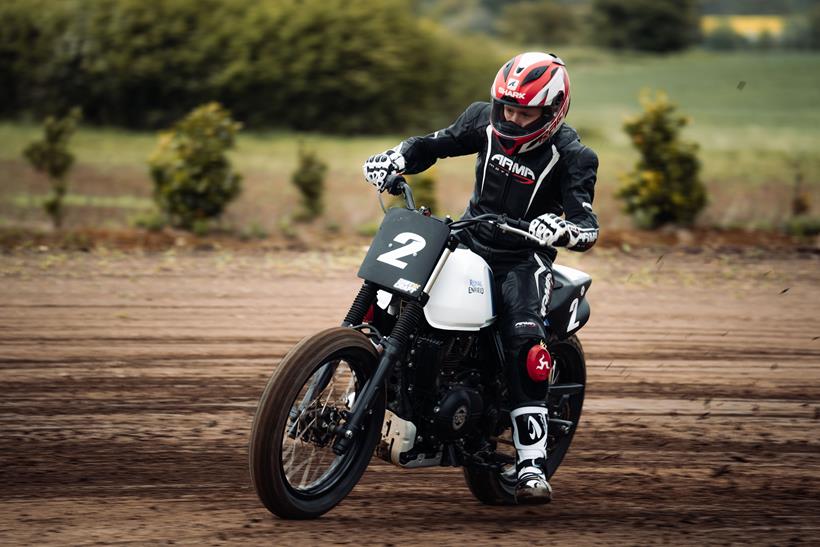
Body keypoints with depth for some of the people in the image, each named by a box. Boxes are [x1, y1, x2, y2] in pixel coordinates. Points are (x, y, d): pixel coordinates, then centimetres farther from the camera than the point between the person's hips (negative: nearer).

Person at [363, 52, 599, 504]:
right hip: (470, 240, 5)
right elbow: (436, 144, 10)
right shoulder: (486, 121, -3)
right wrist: (395, 159, -11)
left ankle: (532, 466, -27)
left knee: (525, 347, -27)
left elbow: (588, 228, -24)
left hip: (523, 257, -5)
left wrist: (562, 228, -49)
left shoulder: (571, 157, -16)